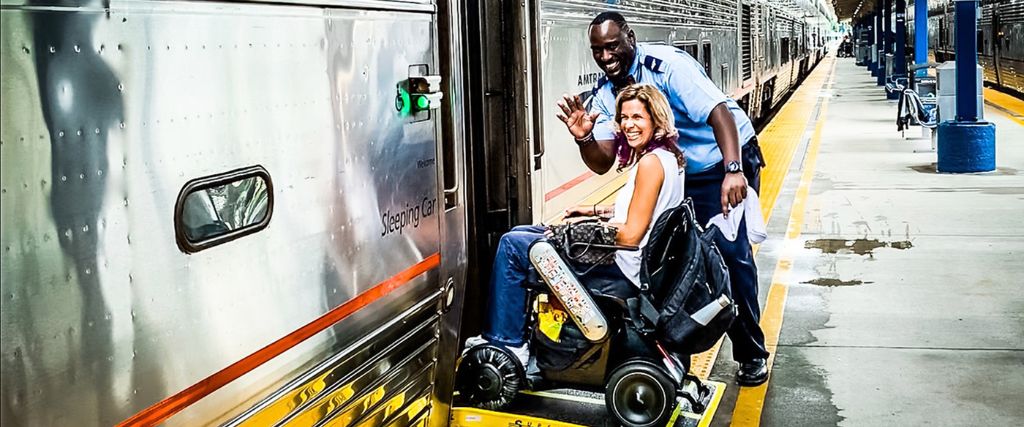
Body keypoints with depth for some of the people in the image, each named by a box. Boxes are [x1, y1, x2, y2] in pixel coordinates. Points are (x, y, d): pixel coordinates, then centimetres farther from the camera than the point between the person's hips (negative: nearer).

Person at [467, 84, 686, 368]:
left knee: (512, 245, -6)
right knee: (520, 234, 17)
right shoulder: (667, 156, 11)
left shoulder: (651, 162, -18)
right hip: (631, 268, 11)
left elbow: (631, 235, -21)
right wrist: (595, 211, 14)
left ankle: (506, 342, 2)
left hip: (622, 275, -11)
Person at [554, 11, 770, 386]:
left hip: (727, 162, -6)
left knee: (731, 253, -12)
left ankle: (752, 354, -1)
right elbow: (603, 163, -7)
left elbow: (718, 112, -34)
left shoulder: (666, 64, -25)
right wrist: (584, 138, -29)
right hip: (678, 173, 7)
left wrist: (733, 171, -47)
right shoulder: (604, 94, -4)